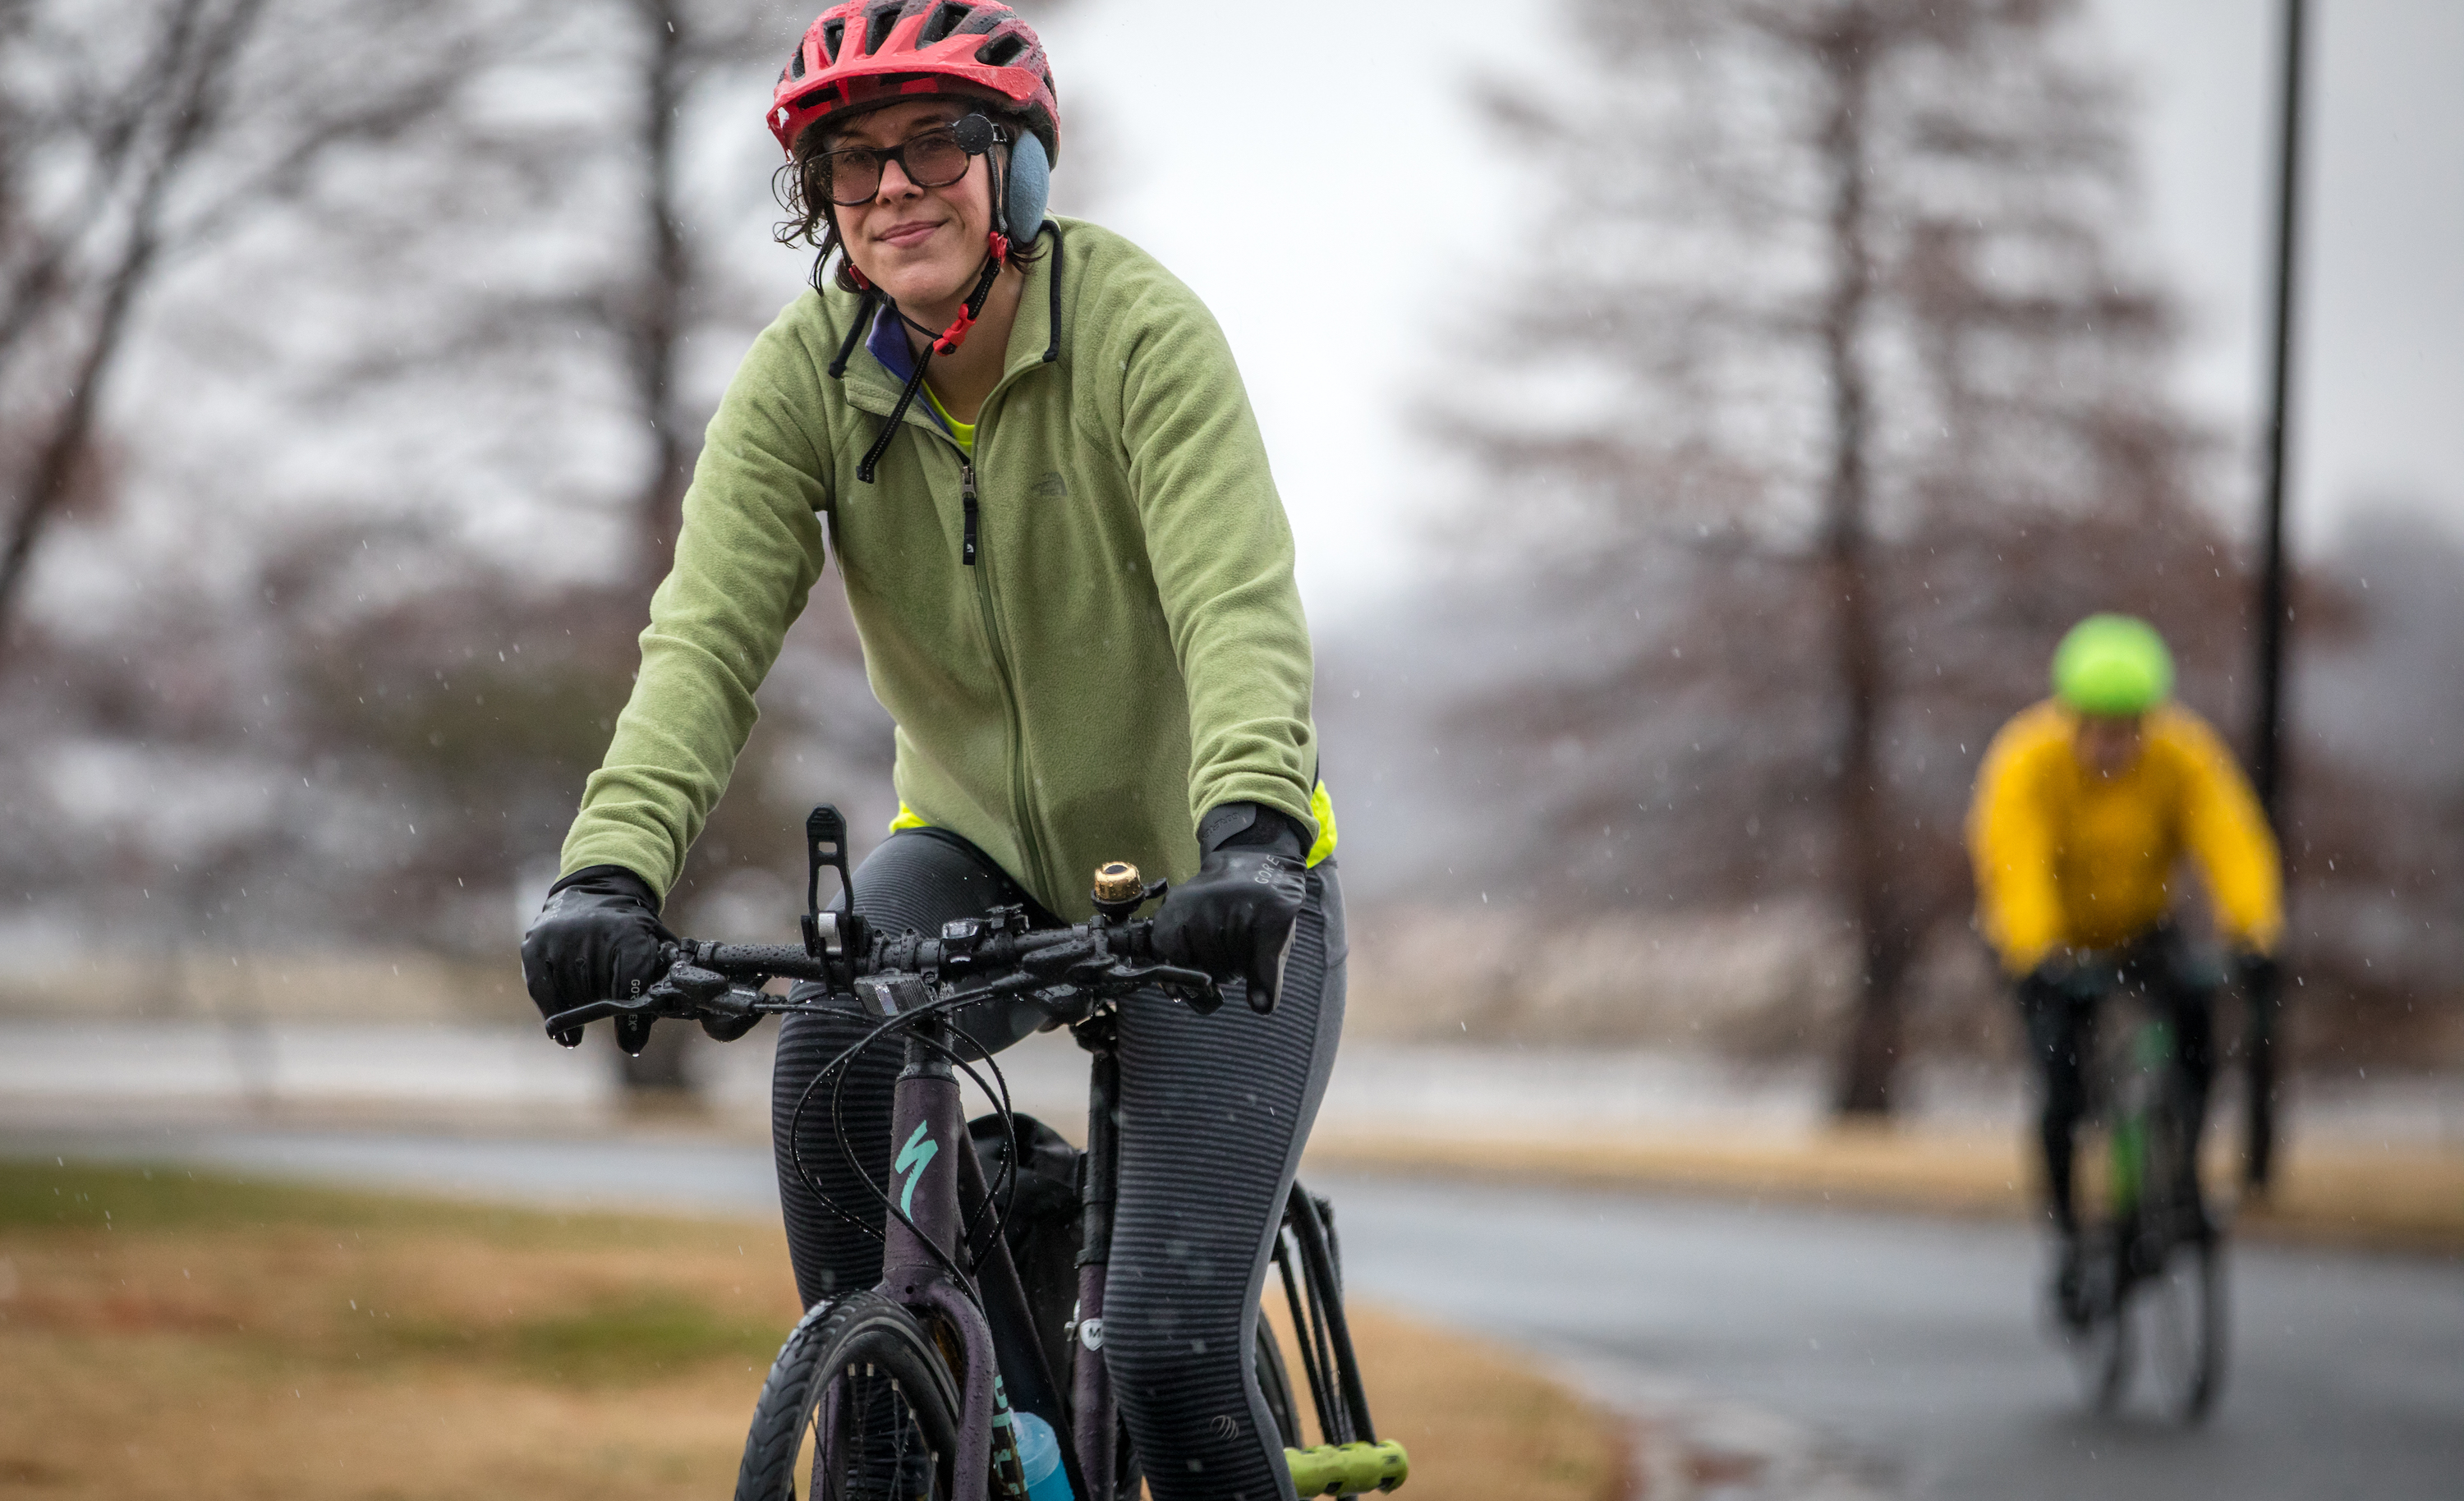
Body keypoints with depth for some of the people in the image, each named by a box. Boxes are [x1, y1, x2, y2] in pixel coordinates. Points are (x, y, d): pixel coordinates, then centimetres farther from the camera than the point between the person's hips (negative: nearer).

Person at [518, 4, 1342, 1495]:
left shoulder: (1137, 324, -23)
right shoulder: (805, 377, -13)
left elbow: (1240, 603, -35)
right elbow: (709, 633, -24)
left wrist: (1250, 838, -53)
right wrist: (613, 868, -42)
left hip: (1204, 882, -3)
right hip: (983, 850, 3)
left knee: (1172, 1344, -15)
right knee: (830, 1046, -31)